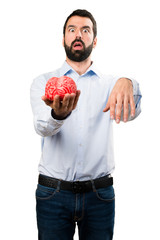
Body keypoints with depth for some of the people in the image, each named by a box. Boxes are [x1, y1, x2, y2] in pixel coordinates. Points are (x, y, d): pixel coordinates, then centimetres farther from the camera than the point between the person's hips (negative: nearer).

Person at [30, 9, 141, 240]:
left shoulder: (109, 83, 6)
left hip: (100, 194, 1)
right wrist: (58, 114, -36)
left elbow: (130, 114, -14)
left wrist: (127, 83, -36)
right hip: (53, 193, 0)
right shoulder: (43, 82, 4)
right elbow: (42, 127, -13)